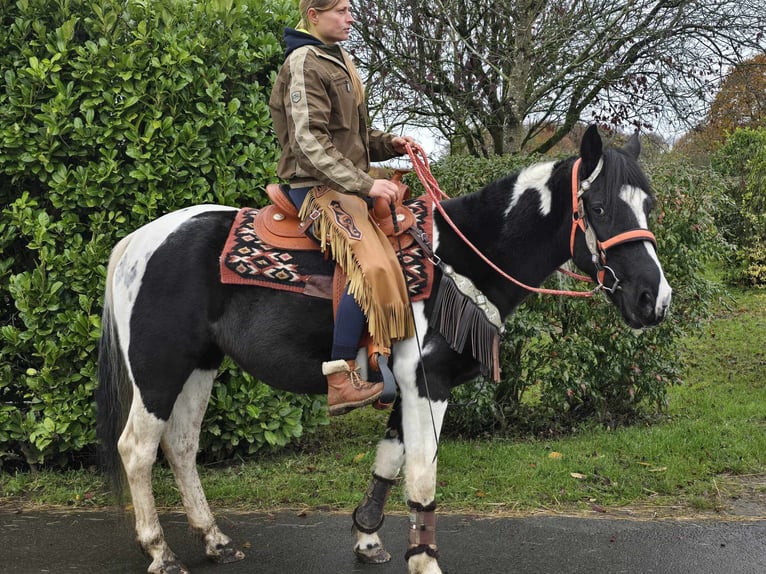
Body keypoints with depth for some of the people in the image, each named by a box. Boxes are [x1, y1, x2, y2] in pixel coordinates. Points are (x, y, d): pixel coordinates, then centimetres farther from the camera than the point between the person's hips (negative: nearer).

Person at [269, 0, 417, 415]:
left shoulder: (339, 62, 21)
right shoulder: (304, 63, -9)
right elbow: (310, 142, -20)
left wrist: (389, 144, 6)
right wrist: (365, 184, -26)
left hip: (346, 184, 10)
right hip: (318, 187, -10)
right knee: (372, 268, -24)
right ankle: (341, 382, -21)